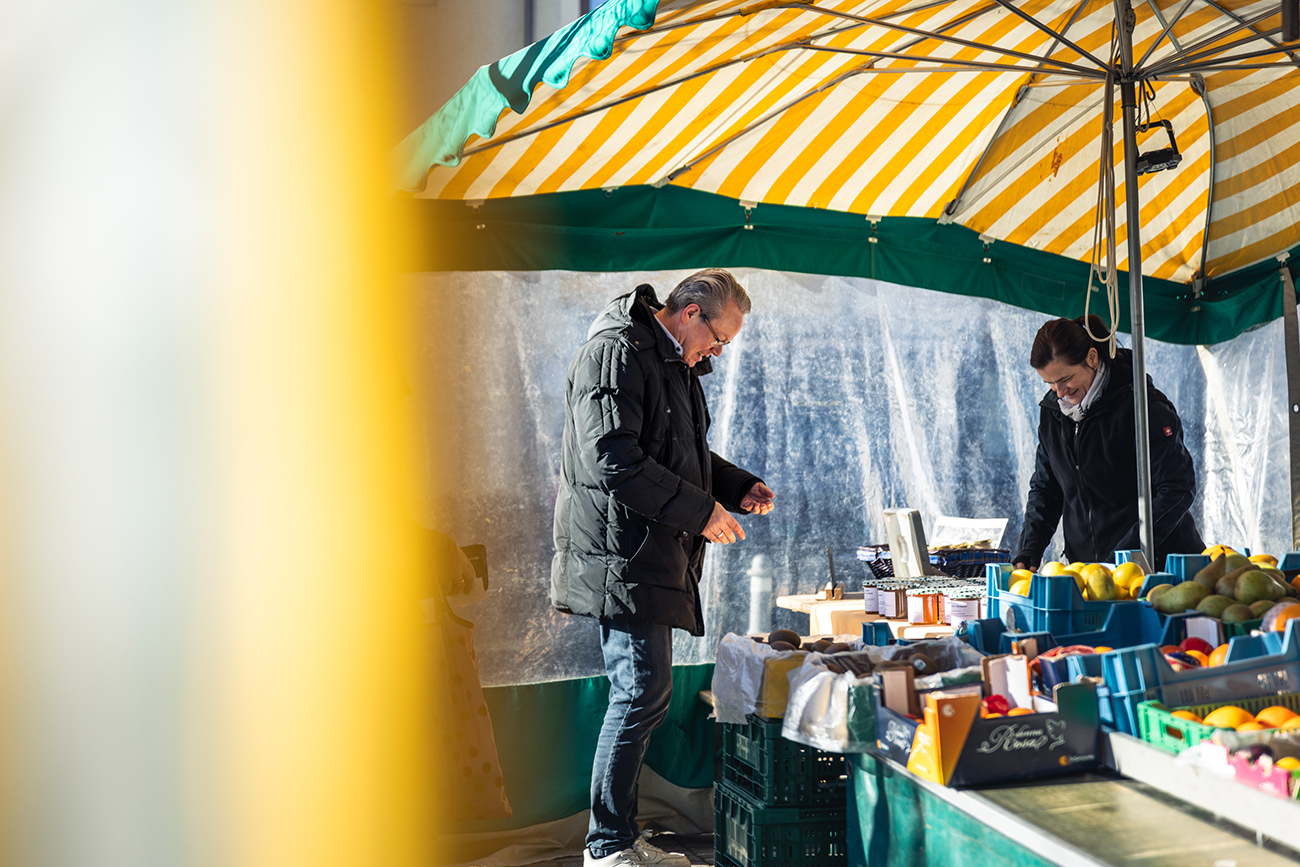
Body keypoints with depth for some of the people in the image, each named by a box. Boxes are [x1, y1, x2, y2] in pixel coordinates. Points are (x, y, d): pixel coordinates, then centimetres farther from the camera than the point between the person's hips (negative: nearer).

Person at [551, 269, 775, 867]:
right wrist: (701, 510, -19)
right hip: (621, 554, -10)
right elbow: (611, 459, -23)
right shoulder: (616, 353, -13)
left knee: (642, 695, 12)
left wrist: (740, 489, 14)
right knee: (642, 693, -9)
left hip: (653, 556, 10)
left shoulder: (674, 362, 20)